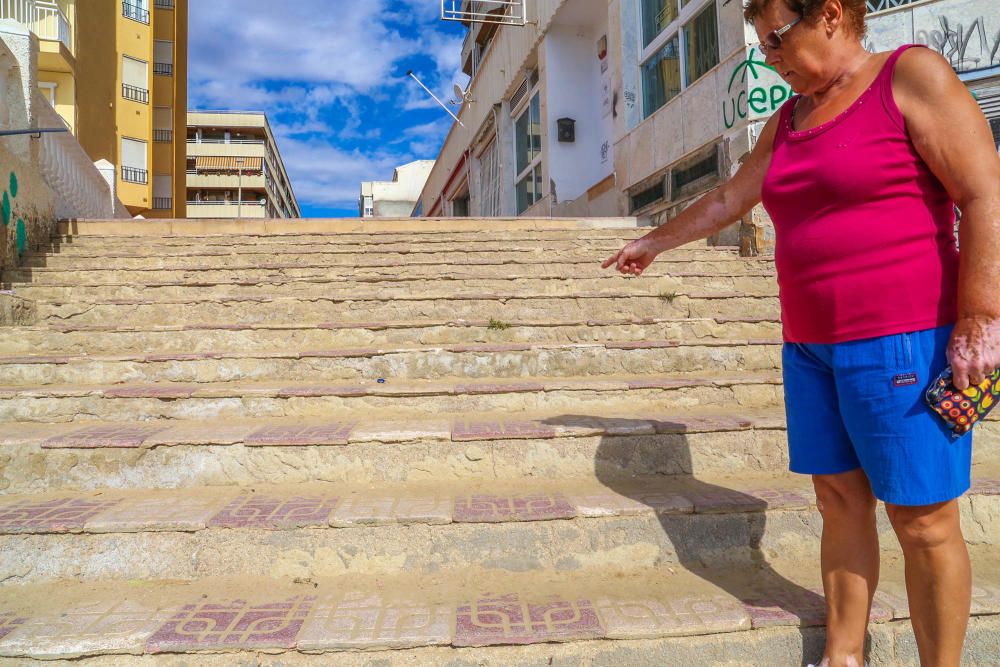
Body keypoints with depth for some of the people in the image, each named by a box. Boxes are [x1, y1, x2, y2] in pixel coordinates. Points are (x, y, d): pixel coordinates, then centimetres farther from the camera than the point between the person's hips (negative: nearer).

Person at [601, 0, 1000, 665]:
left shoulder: (914, 76, -6)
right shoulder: (789, 119, 15)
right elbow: (727, 199, 26)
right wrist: (655, 242, 34)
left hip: (902, 340, -6)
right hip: (813, 345, 7)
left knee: (923, 519, 1)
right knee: (841, 500, 10)